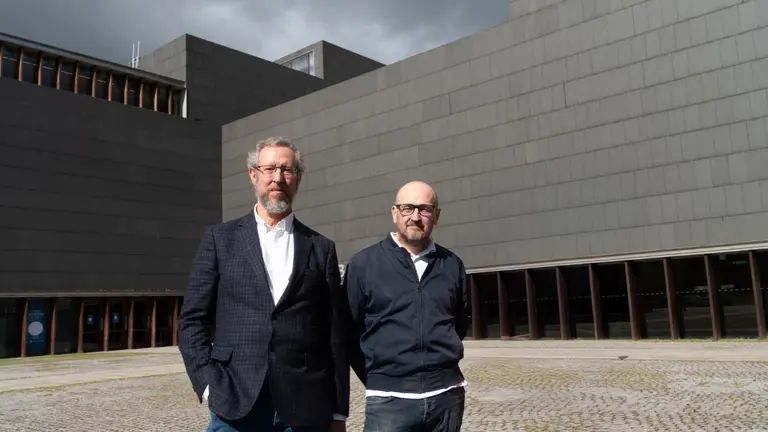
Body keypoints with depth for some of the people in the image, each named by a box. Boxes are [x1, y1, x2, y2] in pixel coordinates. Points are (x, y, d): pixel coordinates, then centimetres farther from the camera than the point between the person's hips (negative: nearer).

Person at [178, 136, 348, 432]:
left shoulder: (321, 248, 7)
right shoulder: (220, 239, 6)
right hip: (235, 405, -1)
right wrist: (208, 384, -7)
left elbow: (335, 334, 6)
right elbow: (192, 319, 4)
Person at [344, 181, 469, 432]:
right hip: (389, 399, -3)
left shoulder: (452, 265, 6)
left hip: (447, 395, 3)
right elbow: (348, 331, 2)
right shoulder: (363, 264, -2)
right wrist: (375, 378, 6)